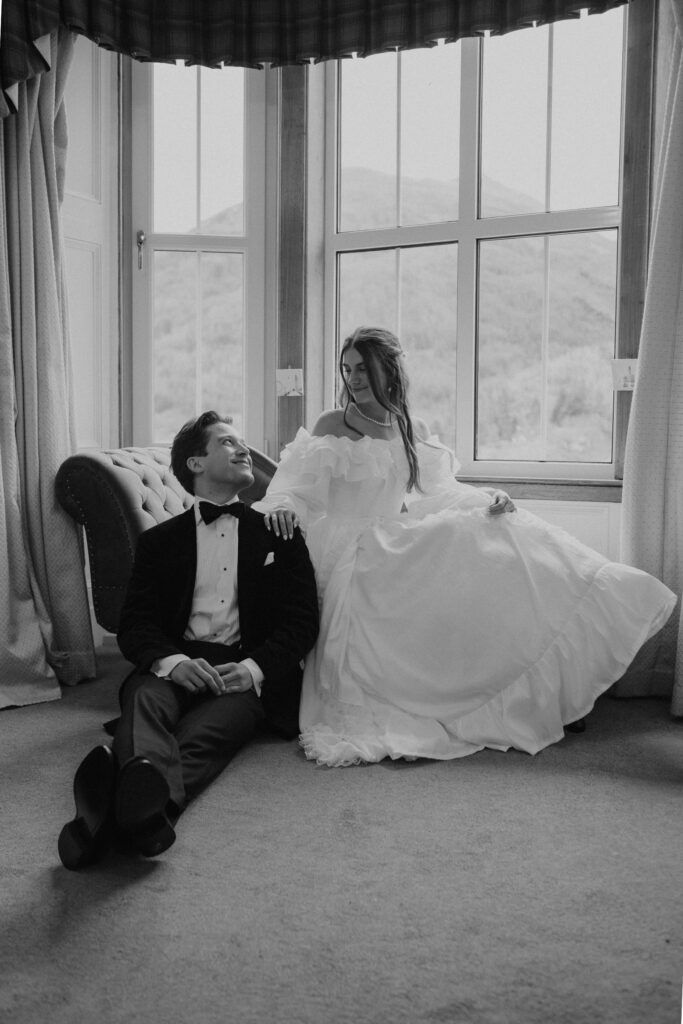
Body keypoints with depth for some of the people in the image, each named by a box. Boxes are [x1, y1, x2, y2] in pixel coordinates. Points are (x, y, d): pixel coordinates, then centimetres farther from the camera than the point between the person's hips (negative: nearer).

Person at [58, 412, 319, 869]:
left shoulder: (278, 534, 19)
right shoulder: (160, 540, 19)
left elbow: (302, 621, 9)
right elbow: (135, 624, 8)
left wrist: (255, 668, -13)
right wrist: (170, 660, -18)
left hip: (247, 673, -1)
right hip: (177, 666, 1)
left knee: (206, 732, -35)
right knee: (144, 698, -35)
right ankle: (147, 802, -66)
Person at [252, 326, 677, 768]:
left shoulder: (412, 431, 10)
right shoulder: (331, 426, -4)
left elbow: (437, 490, 12)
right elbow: (297, 483, -13)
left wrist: (486, 498, -6)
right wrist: (282, 504, -37)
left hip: (398, 546, 4)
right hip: (350, 554, -4)